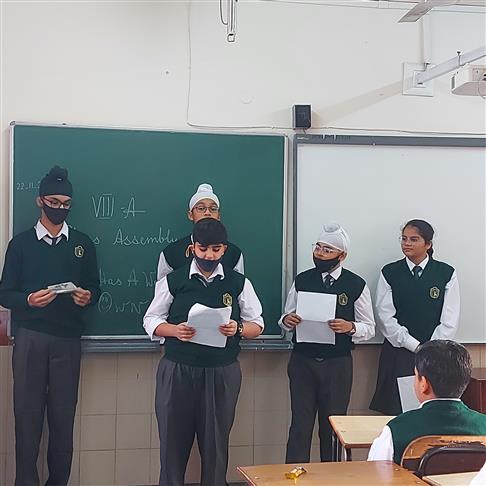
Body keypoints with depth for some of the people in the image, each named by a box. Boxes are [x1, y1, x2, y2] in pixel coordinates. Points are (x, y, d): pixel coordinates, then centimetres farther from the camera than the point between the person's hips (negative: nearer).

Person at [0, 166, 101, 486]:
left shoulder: (82, 243, 11)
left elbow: (95, 289, 12)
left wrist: (87, 297, -10)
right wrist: (28, 300, -16)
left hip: (68, 338, 1)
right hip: (30, 337, -1)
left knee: (64, 413, 1)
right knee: (27, 411, -2)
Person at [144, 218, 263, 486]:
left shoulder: (239, 283, 5)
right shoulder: (172, 281, 4)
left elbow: (257, 324, 8)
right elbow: (151, 321, 5)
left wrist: (237, 329, -14)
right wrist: (175, 330, -15)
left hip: (222, 372, 0)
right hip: (177, 370, 0)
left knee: (216, 441, 7)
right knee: (173, 438, 4)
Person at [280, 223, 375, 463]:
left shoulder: (356, 285, 0)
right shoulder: (302, 280, 6)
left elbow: (369, 328, 2)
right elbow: (286, 319, 14)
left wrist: (350, 327, -18)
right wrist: (287, 320, -10)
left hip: (338, 363, -1)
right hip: (302, 360, 1)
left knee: (333, 426, 6)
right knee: (300, 424, 1)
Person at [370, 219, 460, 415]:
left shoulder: (447, 274, 3)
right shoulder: (389, 273, 4)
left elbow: (449, 320, 0)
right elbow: (386, 318, -2)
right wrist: (416, 347, -8)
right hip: (398, 354, 0)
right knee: (396, 412, -3)